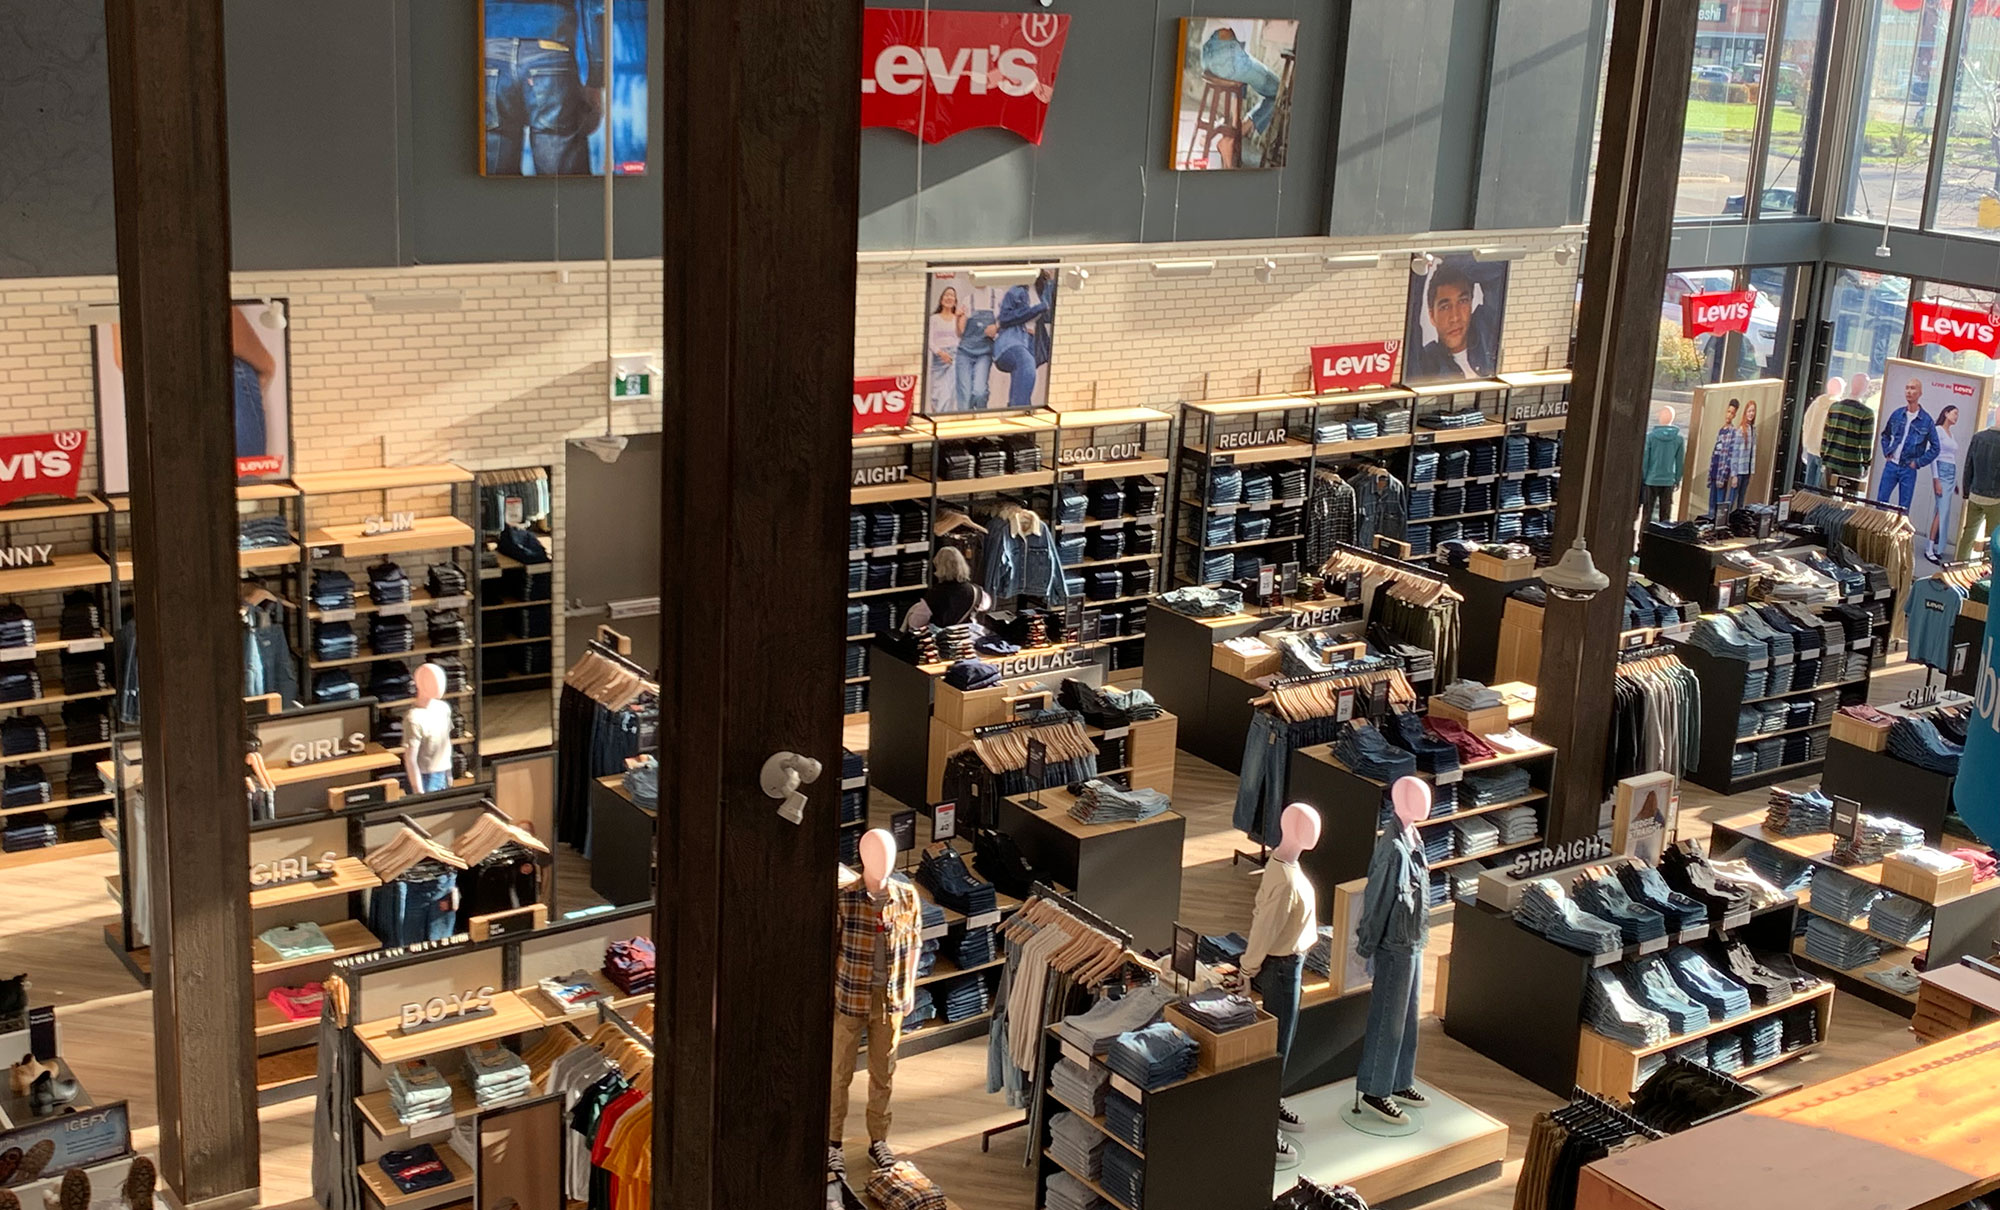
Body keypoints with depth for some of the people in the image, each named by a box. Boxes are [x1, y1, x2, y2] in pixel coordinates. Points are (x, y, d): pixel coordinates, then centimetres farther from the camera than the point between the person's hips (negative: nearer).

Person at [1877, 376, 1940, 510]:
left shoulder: (1926, 420, -6)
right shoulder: (1897, 414, 3)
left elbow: (1935, 447, -1)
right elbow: (1885, 435, 19)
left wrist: (1918, 462, -6)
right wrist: (1887, 453, 6)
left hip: (1908, 469, -3)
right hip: (1891, 465, 3)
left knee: (1903, 508, 3)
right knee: (1881, 501, 4)